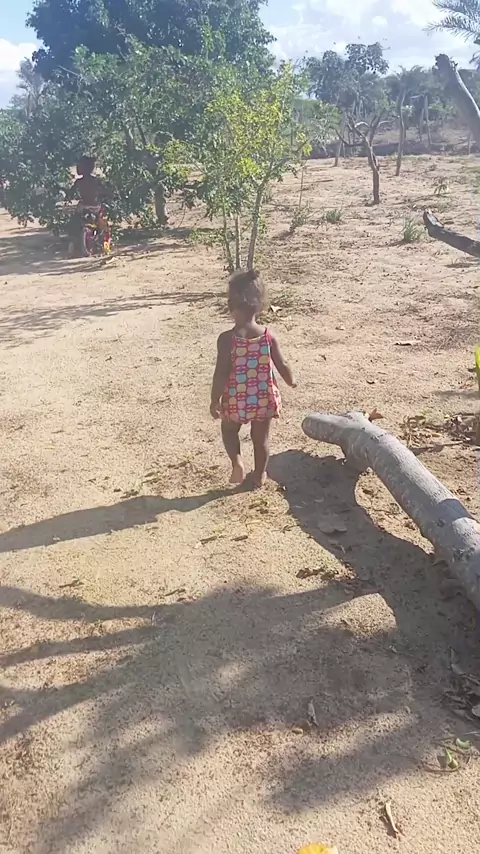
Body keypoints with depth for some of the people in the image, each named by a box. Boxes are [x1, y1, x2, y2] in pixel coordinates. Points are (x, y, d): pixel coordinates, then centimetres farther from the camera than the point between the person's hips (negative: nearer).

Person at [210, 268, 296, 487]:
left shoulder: (227, 338, -19)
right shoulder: (268, 336, -11)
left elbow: (221, 374, -17)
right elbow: (282, 366, -3)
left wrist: (214, 401, -5)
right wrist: (291, 382, 18)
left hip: (235, 401, -2)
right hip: (264, 399, 2)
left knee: (229, 429, 27)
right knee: (261, 438, 22)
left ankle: (237, 461, 7)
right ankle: (260, 476, 36)